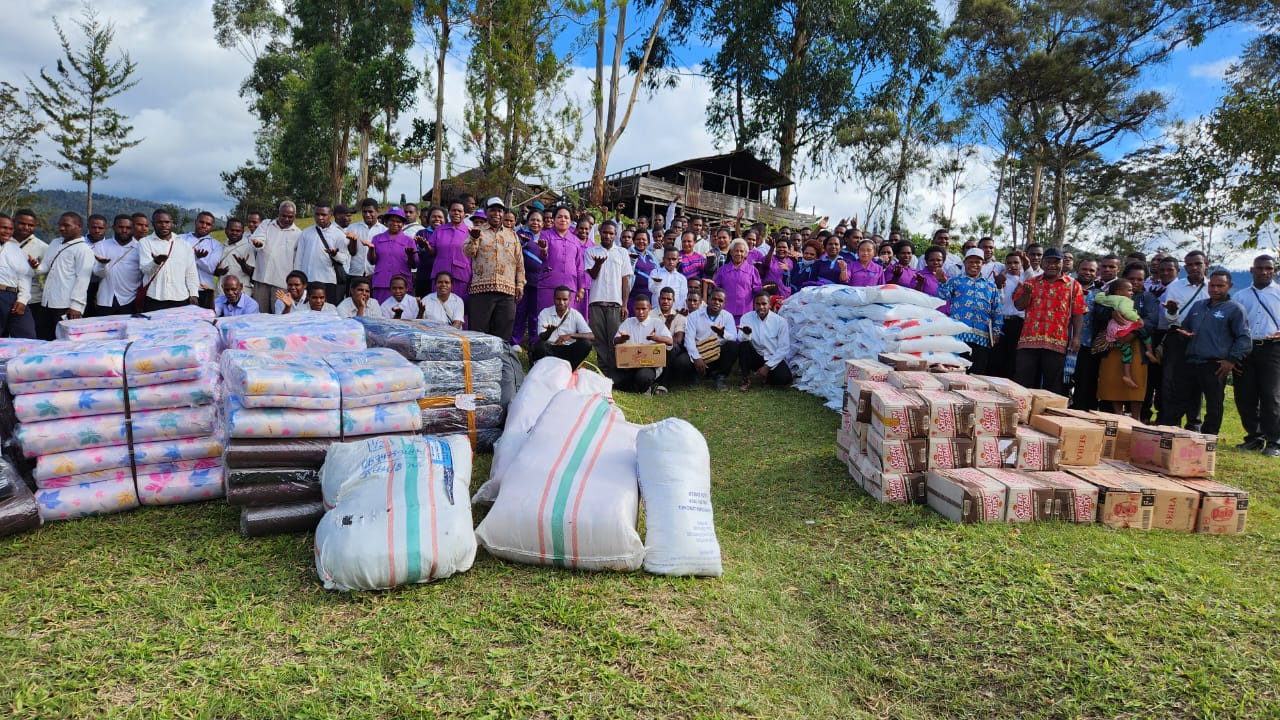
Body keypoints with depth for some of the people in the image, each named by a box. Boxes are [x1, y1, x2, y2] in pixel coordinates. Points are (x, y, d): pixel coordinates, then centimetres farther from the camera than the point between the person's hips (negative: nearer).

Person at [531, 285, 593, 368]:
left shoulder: (575, 315, 0)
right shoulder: (545, 313, 0)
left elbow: (591, 336, -9)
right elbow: (541, 338, -9)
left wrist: (570, 335, -23)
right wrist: (550, 331, -33)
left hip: (569, 350, 1)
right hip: (549, 350, -1)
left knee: (586, 344, -26)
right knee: (539, 345, -33)